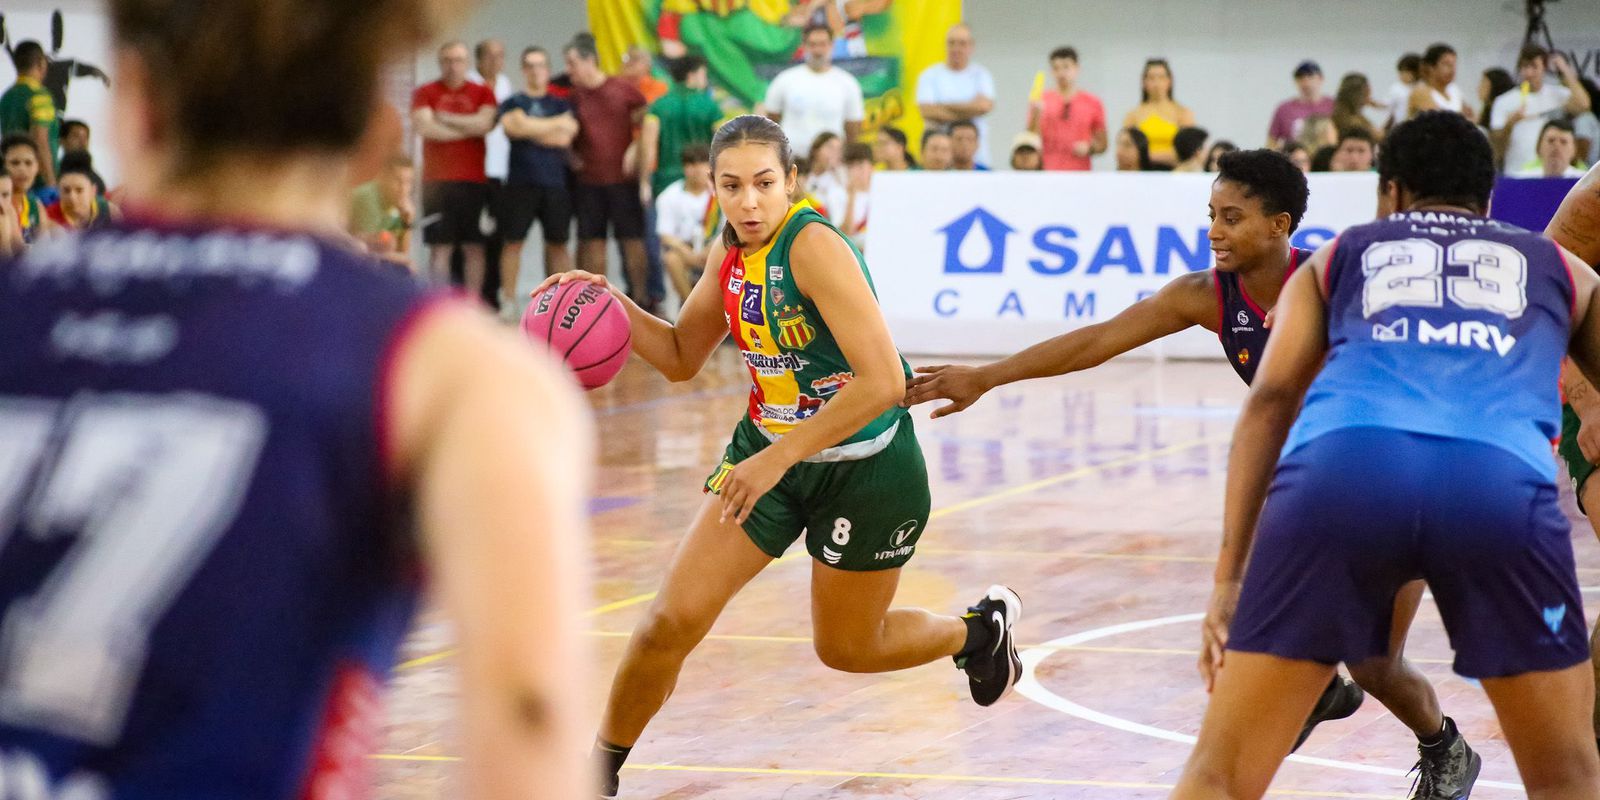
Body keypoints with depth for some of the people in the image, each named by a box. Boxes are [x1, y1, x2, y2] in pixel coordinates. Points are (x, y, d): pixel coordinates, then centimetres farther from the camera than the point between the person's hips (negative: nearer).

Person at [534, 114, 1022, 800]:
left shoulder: (815, 247, -27)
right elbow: (682, 358, 11)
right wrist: (612, 303, -6)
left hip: (864, 467, -5)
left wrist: (778, 458, -31)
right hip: (768, 448, 5)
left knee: (845, 647, 14)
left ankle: (980, 628, 44)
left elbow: (883, 382, -32)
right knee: (674, 618, -7)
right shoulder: (728, 255, -4)